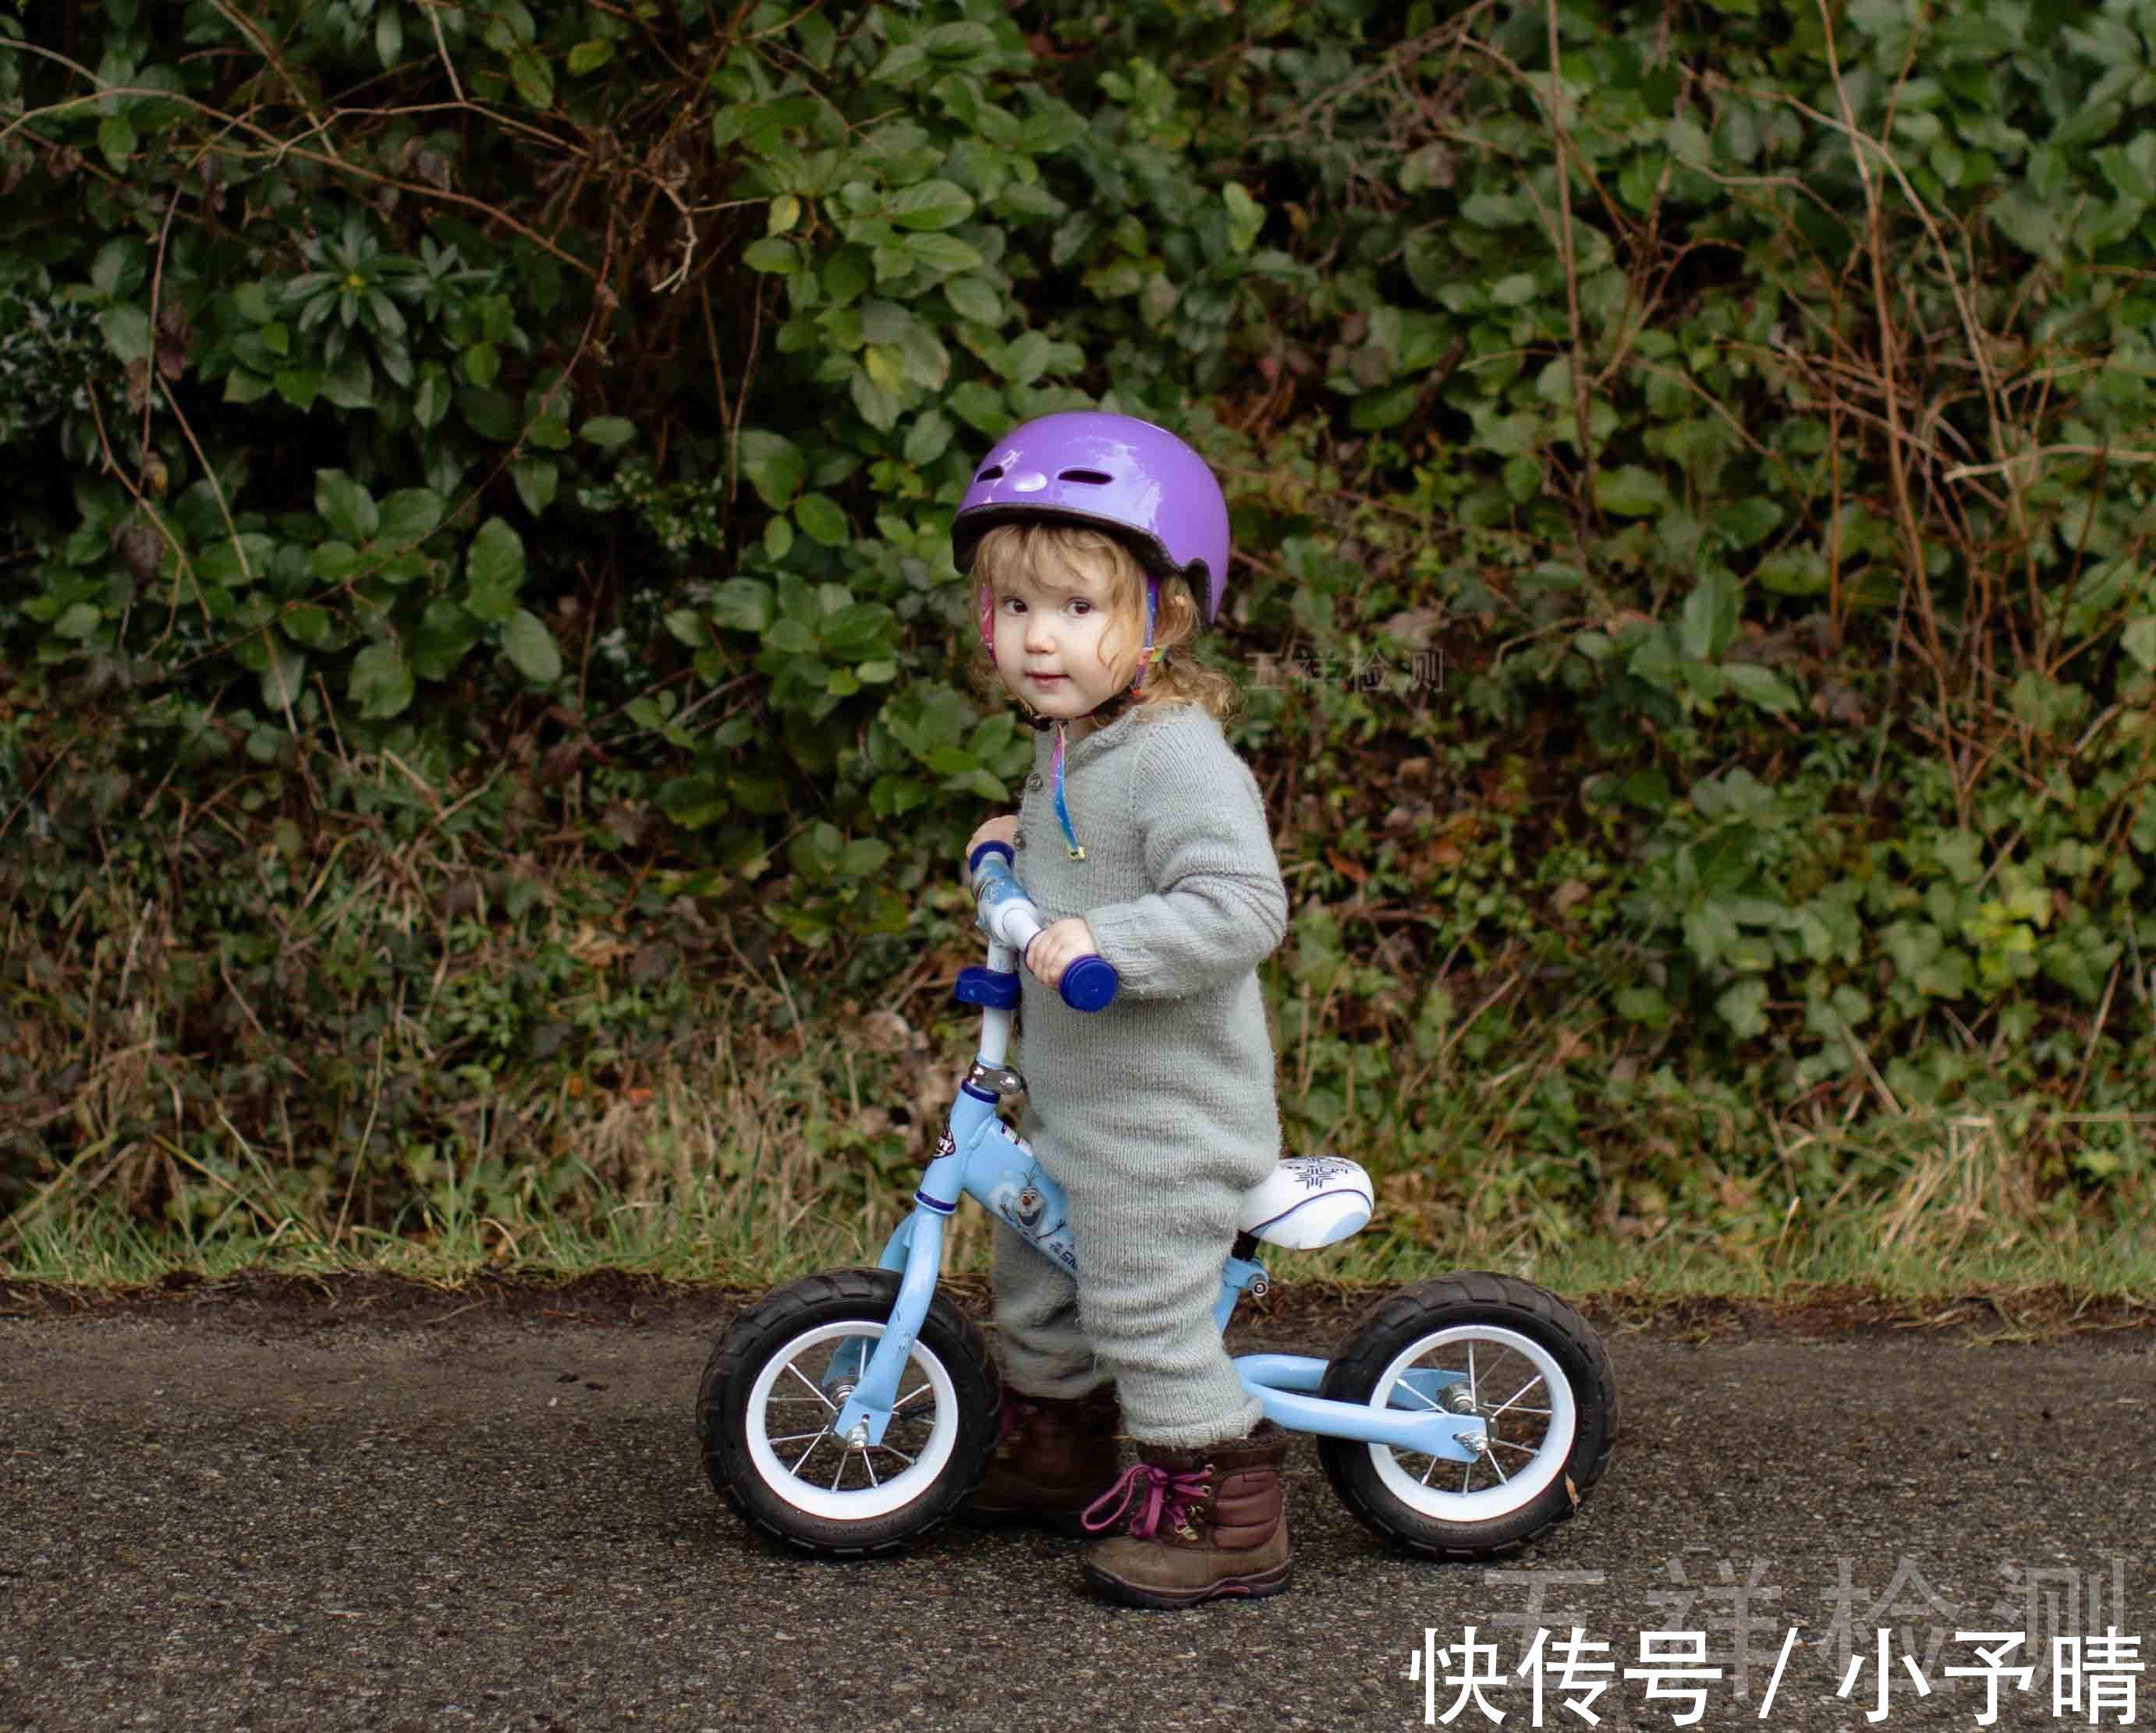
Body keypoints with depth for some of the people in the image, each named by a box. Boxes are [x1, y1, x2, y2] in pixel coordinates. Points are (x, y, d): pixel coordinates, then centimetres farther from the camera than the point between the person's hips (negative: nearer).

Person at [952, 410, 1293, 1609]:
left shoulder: (1180, 759, -23)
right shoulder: (1072, 748, 9)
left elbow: (1242, 904, -32)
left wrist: (1105, 941, -37)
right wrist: (1021, 844, 21)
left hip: (1169, 1117, -10)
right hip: (1073, 1106, 10)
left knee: (1146, 1308, -6)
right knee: (1036, 1279, 24)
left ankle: (1221, 1511, 5)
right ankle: (1056, 1452, 43)